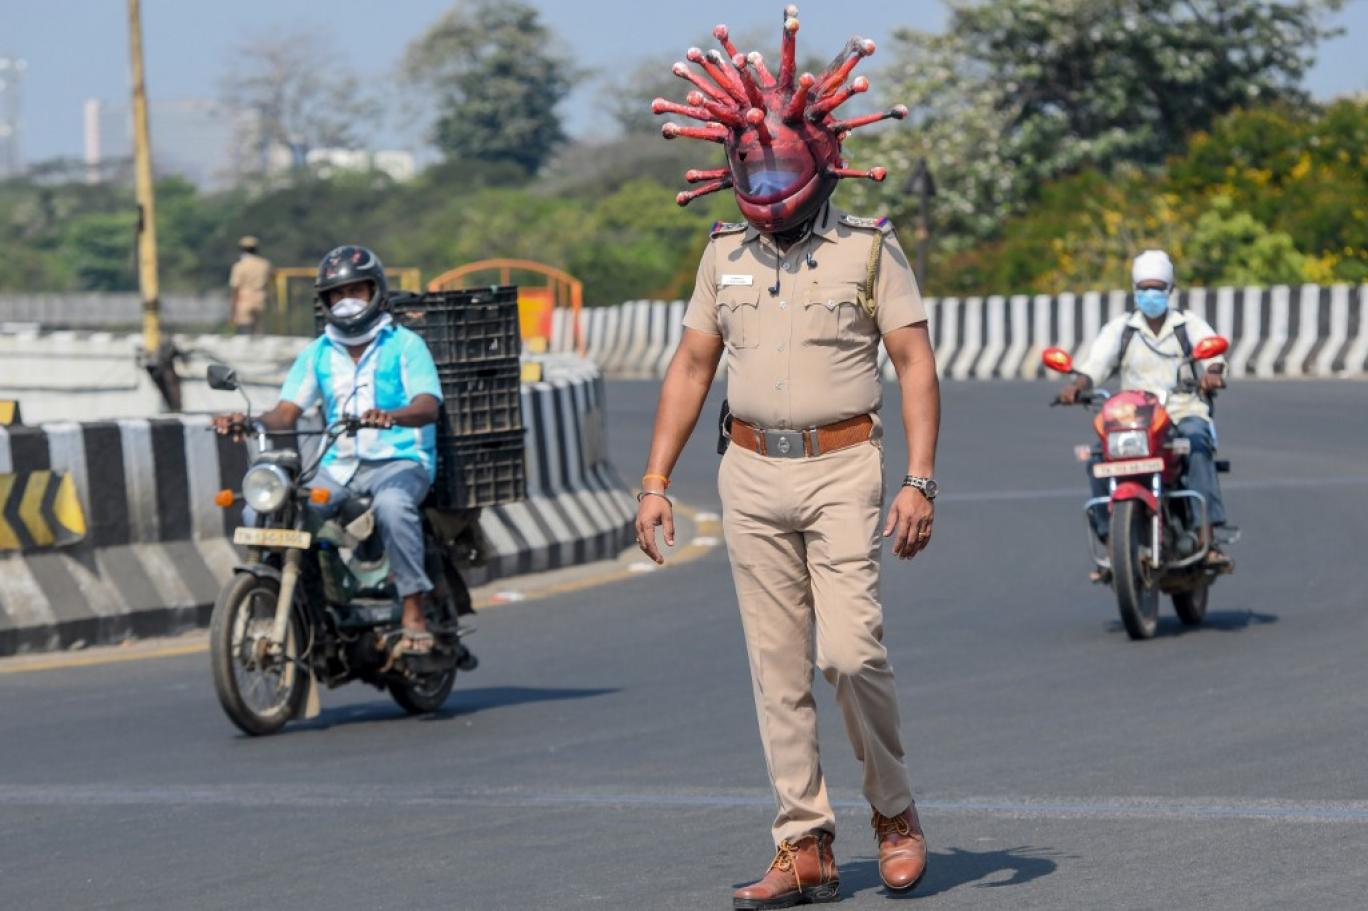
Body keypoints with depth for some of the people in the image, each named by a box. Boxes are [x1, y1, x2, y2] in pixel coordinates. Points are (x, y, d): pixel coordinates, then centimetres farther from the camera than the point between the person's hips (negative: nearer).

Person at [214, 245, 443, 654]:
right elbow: (287, 412, 6)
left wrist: (390, 416, -38)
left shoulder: (405, 344, 0)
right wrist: (249, 421, -17)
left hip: (400, 461, -5)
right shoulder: (318, 354, 14)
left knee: (392, 504, -40)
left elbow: (429, 406, -15)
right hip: (339, 465, 5)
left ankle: (414, 617, -34)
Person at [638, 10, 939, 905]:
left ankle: (894, 810, 9)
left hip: (843, 468, -4)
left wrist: (920, 481, -14)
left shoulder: (870, 248, -3)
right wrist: (657, 480, 7)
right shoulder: (726, 253, 9)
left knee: (851, 649, -14)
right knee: (778, 665, 3)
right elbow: (692, 367, 13)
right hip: (752, 474, 4)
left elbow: (917, 364, -5)